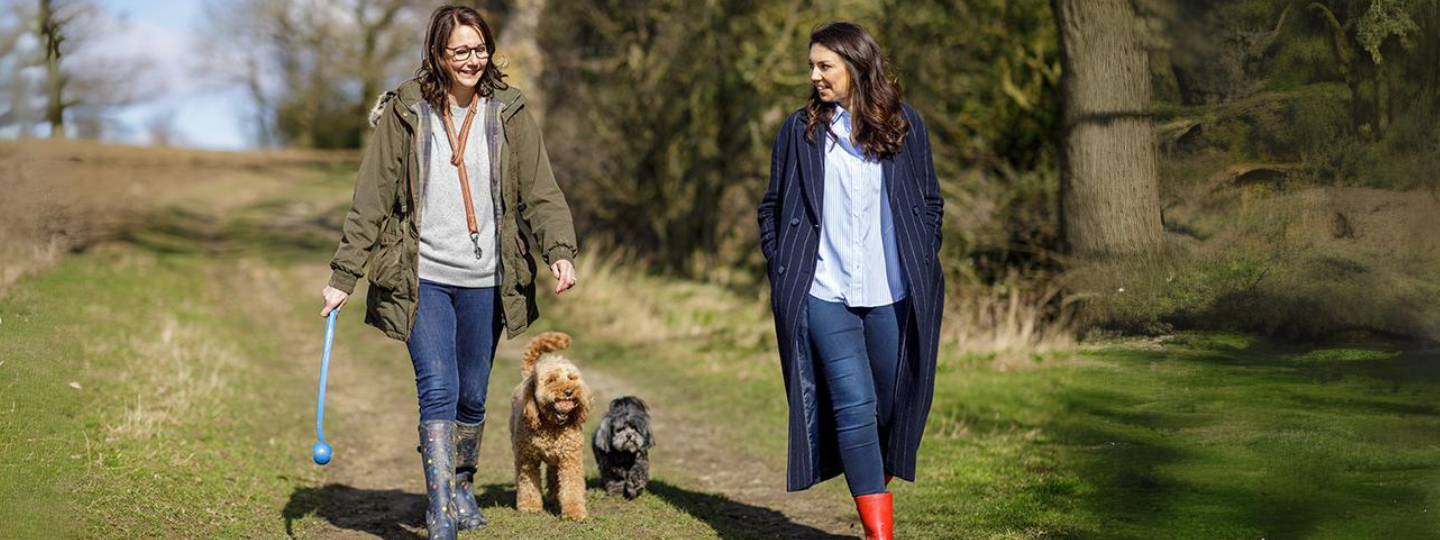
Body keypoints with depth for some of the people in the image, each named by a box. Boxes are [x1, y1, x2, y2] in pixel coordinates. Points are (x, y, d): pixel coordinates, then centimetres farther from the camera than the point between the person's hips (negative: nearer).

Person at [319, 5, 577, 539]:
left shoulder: (508, 113, 3)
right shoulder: (404, 114, -3)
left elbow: (540, 191, 1)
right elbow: (371, 200, -2)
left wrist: (560, 250, -15)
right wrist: (343, 276, -5)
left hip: (484, 280, 2)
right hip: (424, 278, -2)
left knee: (472, 397, 12)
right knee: (438, 390, -13)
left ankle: (463, 487, 34)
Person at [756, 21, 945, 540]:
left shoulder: (905, 125, 7)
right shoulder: (800, 129, 6)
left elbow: (930, 201, 14)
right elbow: (772, 207, 12)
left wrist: (923, 263, 5)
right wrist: (781, 271, 4)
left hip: (893, 295, 2)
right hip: (824, 293, -2)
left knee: (892, 405, 8)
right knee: (854, 405, -12)